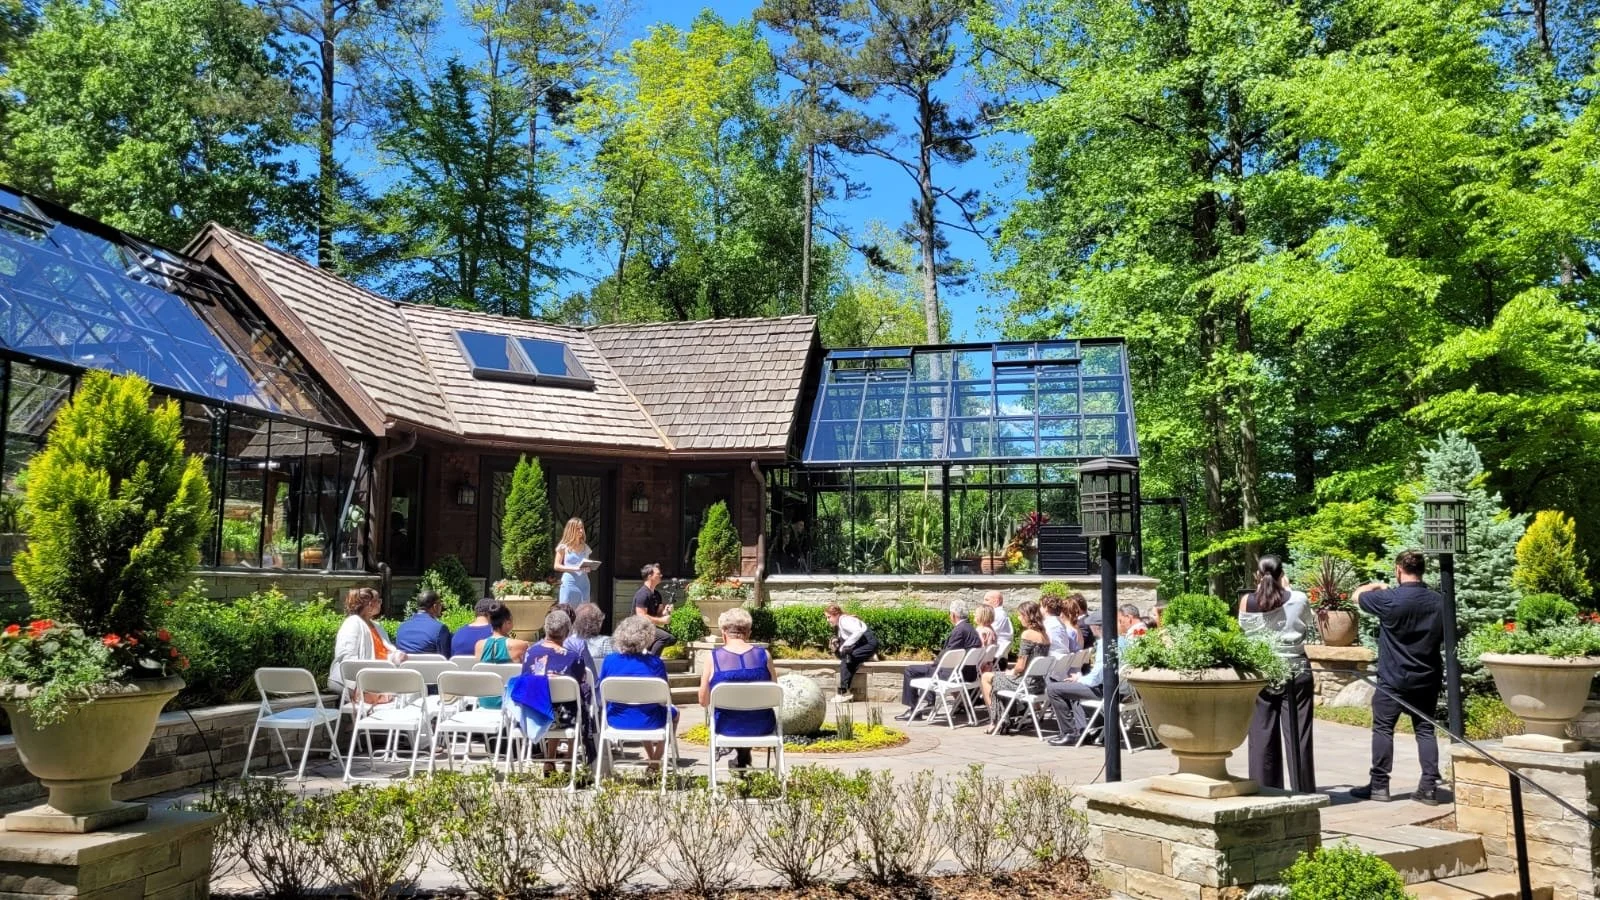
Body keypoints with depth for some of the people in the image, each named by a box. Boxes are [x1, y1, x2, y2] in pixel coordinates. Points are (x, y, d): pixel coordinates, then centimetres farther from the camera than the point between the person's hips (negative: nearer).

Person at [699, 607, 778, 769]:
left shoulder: (713, 657, -12)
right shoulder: (764, 655, -9)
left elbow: (704, 701, -5)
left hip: (727, 728, -1)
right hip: (761, 727, 1)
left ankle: (739, 753, 43)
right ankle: (744, 756, 47)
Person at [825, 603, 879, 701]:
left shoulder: (845, 620, -17)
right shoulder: (838, 625, 11)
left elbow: (859, 631, -33)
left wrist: (845, 645, -29)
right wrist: (836, 642, -9)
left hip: (869, 644, -10)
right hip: (860, 644, 10)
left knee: (846, 657, -22)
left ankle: (844, 692, -22)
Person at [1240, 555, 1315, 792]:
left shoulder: (1247, 601, -6)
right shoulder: (1298, 599, -7)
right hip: (1295, 672, 0)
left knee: (1262, 735, 7)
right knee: (1297, 735, 5)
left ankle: (1264, 791, 12)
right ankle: (1303, 792, 9)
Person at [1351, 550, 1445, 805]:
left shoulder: (1389, 599, -17)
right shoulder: (1438, 601, 0)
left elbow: (1358, 595, 0)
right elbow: (1445, 637, 12)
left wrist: (1377, 585, 17)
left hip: (1394, 678, -5)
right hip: (1427, 678, 5)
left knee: (1383, 729, 4)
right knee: (1425, 730, 10)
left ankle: (1379, 785, 7)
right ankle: (1429, 787, 8)